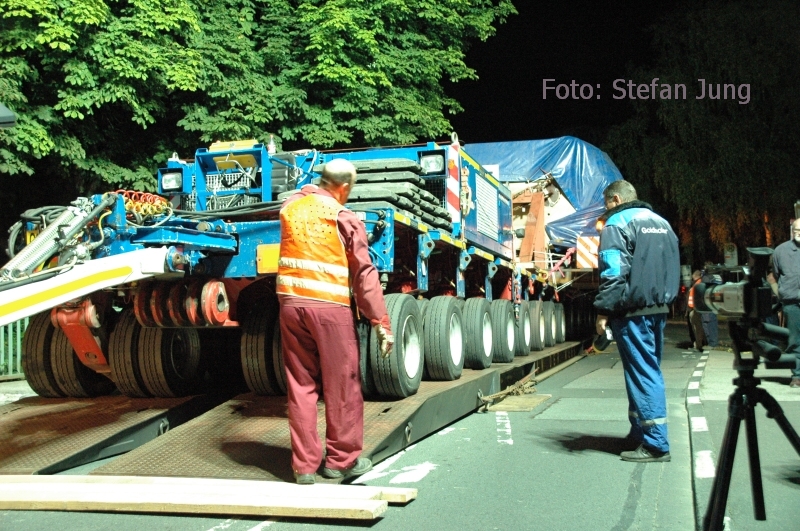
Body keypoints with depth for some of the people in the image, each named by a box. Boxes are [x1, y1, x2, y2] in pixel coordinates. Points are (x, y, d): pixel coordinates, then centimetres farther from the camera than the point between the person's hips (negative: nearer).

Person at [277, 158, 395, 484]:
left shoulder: (290, 207, 8)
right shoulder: (345, 219, -2)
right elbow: (365, 274, -4)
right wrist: (381, 322, -3)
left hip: (291, 302, 5)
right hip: (330, 307, -4)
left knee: (300, 385, 11)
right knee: (341, 386, 8)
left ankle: (304, 465, 15)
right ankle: (342, 460, 18)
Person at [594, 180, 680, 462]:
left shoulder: (617, 223, -7)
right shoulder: (661, 222, 18)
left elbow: (613, 272, -17)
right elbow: (673, 268, 20)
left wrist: (603, 310, -14)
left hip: (632, 311, -8)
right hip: (659, 308, 8)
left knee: (642, 373, -6)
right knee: (650, 370, 15)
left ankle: (655, 444, -5)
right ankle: (640, 431, 25)